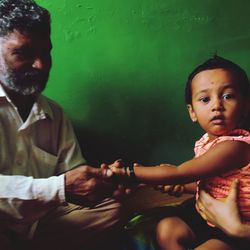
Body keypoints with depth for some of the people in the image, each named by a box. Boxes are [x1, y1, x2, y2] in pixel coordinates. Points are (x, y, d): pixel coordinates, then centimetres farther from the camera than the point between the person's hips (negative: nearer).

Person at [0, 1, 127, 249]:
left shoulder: (54, 113, 9)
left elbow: (73, 173, 6)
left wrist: (103, 179, -16)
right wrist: (61, 188, -34)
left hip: (41, 219, 7)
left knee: (110, 208, 0)